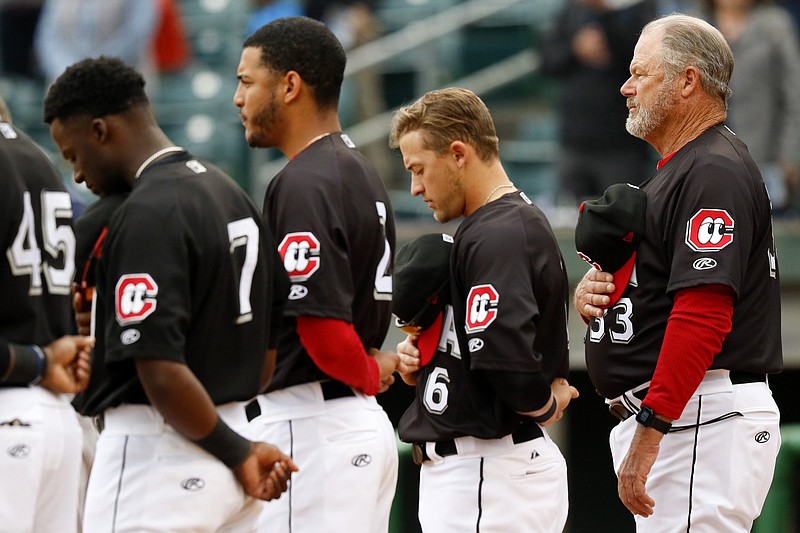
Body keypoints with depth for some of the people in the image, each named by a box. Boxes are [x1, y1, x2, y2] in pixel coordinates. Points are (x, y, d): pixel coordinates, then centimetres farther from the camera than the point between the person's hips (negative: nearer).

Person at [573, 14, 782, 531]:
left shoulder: (714, 173, -13)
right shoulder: (675, 170, 21)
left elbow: (702, 315, -23)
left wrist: (648, 436, -26)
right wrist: (592, 290, 5)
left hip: (702, 422, -11)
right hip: (666, 416, 11)